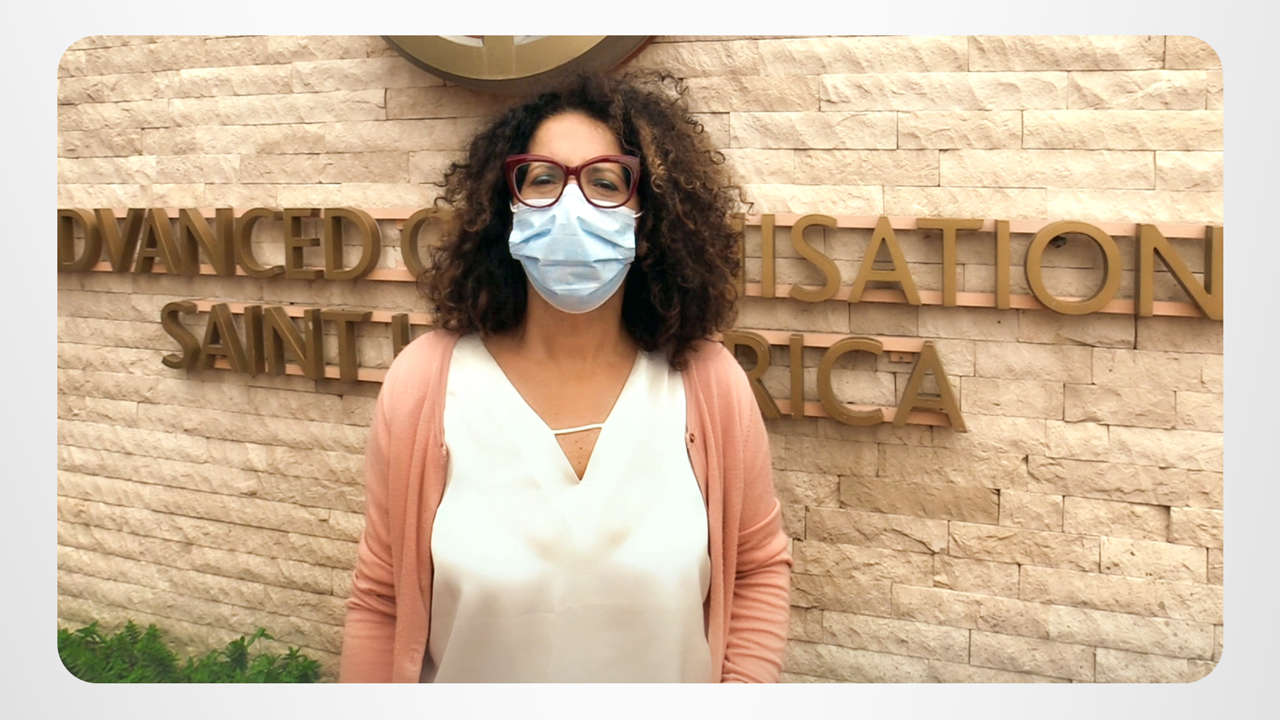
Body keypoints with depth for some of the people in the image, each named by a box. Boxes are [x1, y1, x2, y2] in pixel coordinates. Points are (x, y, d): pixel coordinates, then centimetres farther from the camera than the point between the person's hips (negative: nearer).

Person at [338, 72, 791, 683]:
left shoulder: (709, 382, -14)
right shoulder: (423, 382, -15)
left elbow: (759, 566, -2)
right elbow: (380, 600, -9)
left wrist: (744, 684, -10)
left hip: (672, 682, 1)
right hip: (461, 679, 0)